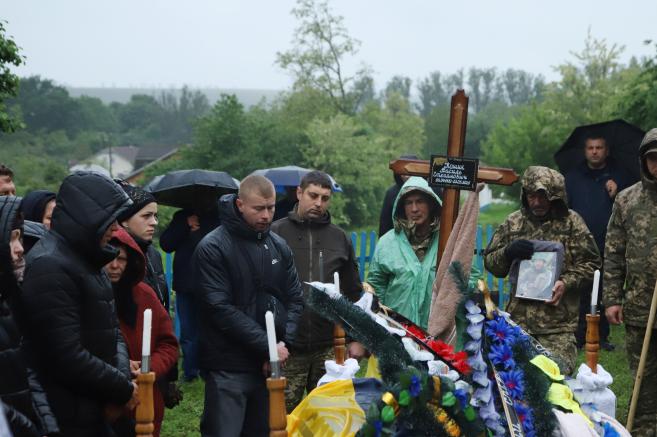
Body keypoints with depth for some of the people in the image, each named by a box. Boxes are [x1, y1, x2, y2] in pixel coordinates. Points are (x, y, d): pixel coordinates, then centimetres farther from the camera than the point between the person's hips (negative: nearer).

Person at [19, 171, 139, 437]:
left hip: (97, 410, 9)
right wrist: (123, 388, -13)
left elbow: (111, 331, 14)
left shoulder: (86, 259, 13)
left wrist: (122, 379, -5)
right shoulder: (49, 267, -19)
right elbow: (69, 358, -24)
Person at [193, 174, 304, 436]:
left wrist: (284, 343, -8)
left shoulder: (279, 247, 10)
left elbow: (295, 299, 9)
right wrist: (267, 347, -17)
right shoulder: (213, 248, -9)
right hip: (228, 368, -5)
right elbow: (221, 308, -16)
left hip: (271, 365, 5)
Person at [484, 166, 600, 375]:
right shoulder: (513, 222, 9)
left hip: (558, 321, -2)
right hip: (518, 318, 2)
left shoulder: (572, 222, 2)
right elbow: (490, 262, 11)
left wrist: (567, 282, -14)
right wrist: (508, 253, -9)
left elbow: (591, 264, 1)